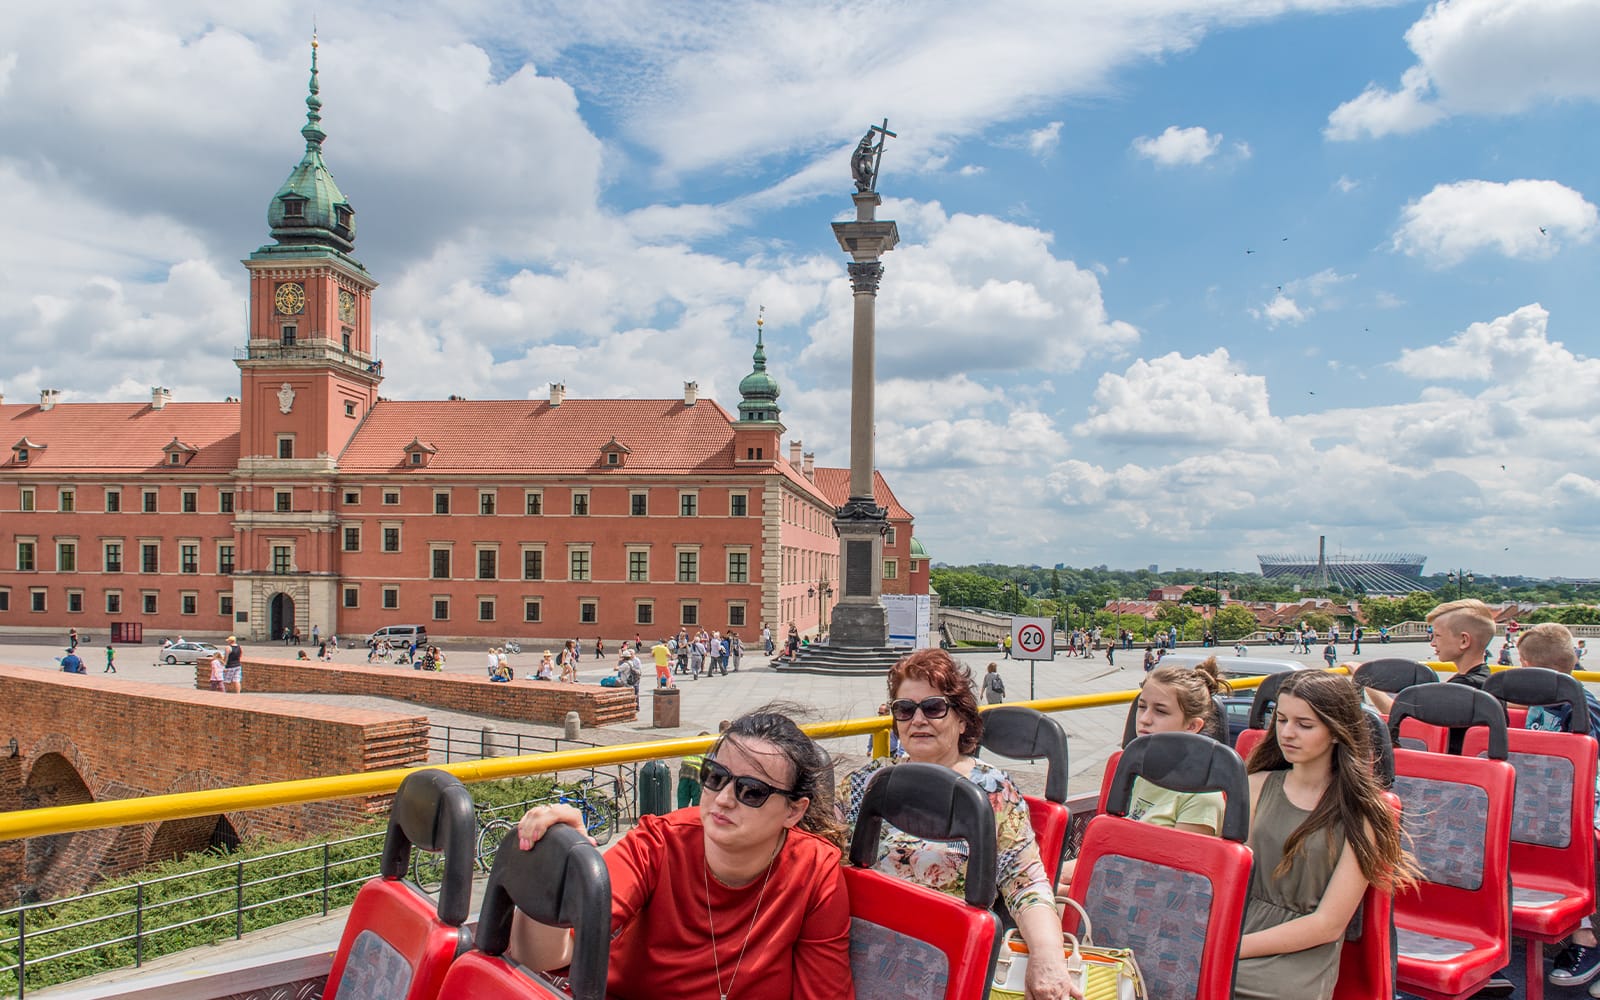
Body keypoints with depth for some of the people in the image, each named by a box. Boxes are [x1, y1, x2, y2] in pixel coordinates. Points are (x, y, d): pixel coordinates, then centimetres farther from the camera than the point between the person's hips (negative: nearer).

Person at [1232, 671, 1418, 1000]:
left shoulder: (1360, 813, -2)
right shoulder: (1258, 786, 10)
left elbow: (1329, 923, -6)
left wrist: (1235, 947, -13)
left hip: (1301, 958, -3)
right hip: (1239, 927, 3)